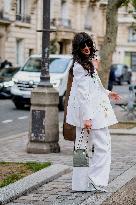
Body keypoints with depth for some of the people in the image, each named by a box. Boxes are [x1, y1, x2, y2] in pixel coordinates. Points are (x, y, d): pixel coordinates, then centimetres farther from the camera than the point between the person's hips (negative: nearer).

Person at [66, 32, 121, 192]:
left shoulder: (87, 63, 15)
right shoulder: (79, 66, -16)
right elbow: (83, 93, -21)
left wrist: (108, 93, 40)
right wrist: (87, 117, -24)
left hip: (95, 111, 10)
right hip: (89, 113, -10)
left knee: (84, 148, 10)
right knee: (102, 147, -7)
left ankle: (81, 184, 14)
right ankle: (96, 183, -5)